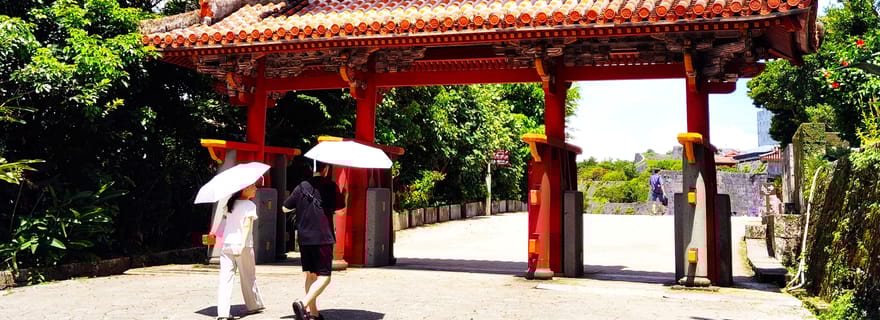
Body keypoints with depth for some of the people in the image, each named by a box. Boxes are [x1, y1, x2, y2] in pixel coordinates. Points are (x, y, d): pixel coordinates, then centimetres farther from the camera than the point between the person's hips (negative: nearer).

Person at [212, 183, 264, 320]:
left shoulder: (230, 203, 12)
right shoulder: (250, 205, -8)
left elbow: (224, 220, 10)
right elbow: (246, 225, -18)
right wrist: (242, 245, -24)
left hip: (226, 244, 5)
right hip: (242, 245, -5)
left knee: (225, 278, -1)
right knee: (248, 277, 12)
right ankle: (254, 305, 27)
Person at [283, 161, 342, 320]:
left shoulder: (302, 186, 7)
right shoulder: (330, 186, -5)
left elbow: (285, 208, 15)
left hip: (304, 238, 5)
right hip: (323, 237, -5)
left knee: (310, 275, 14)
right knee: (324, 277, -3)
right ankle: (302, 303, -23)